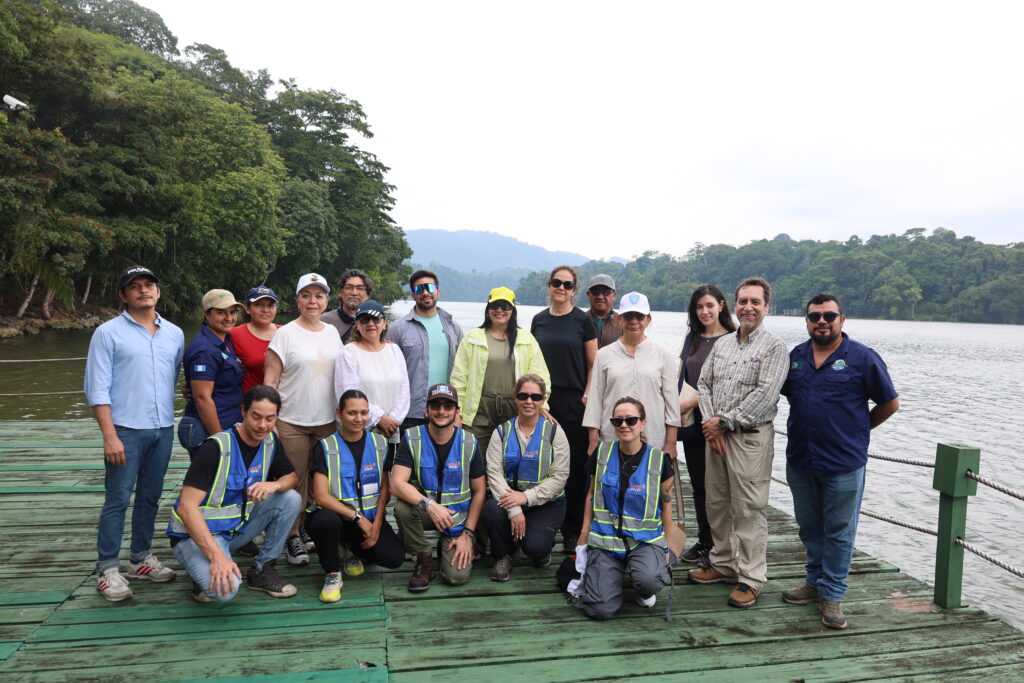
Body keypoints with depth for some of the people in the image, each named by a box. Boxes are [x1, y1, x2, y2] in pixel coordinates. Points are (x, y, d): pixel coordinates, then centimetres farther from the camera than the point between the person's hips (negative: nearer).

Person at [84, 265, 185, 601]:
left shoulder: (174, 334, 9)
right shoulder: (108, 333, -4)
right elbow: (97, 389, -7)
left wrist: (166, 416, 8)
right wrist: (109, 435, -13)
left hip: (163, 429, 5)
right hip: (126, 430, -4)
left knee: (150, 498, 13)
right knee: (117, 500, -1)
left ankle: (140, 559, 25)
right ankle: (108, 569, 9)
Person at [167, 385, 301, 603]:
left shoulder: (270, 441, -2)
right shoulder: (216, 447, -23)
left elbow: (292, 477, 6)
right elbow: (186, 508, -27)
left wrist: (274, 485, -20)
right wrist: (217, 556, -35)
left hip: (237, 526, 7)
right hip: (196, 534, -7)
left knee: (291, 499, -13)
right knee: (225, 589, -34)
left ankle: (262, 571, 0)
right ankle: (207, 571, 3)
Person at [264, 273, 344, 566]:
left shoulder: (332, 332, 9)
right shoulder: (285, 334, -6)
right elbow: (270, 379, -7)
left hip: (327, 421, 4)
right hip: (292, 422, -4)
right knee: (296, 482, 3)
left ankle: (308, 529, 28)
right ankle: (293, 536, 19)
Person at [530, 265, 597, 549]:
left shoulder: (582, 320, 0)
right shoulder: (539, 320, 10)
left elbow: (593, 364, 1)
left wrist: (587, 396, -6)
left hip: (573, 400, -3)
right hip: (542, 399, 3)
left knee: (574, 465, 0)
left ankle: (572, 529, 10)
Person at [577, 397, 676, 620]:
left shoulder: (659, 459, -5)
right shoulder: (601, 453, 0)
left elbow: (666, 504, 4)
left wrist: (667, 547, 6)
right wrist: (584, 534, 6)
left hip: (645, 538, -1)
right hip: (605, 538, 1)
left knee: (649, 581, -35)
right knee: (601, 610, -14)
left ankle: (644, 591, 6)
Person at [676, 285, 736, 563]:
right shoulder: (693, 338, 12)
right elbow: (679, 375, 15)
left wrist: (690, 402, -19)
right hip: (691, 420, 6)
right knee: (698, 483, 12)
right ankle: (704, 541, 24)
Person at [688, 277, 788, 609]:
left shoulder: (774, 347, -5)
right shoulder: (721, 344, 14)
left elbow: (765, 395, -14)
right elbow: (703, 384, 11)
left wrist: (724, 421, -13)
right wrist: (711, 422, -4)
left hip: (750, 437, -6)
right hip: (715, 434, 6)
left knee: (748, 509, -3)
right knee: (717, 503, 13)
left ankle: (750, 579, 7)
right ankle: (723, 562, 28)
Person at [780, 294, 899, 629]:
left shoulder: (862, 358, -8)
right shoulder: (796, 356, 6)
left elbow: (890, 403, -1)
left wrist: (857, 428, 6)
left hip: (843, 463, -5)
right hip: (800, 460, 5)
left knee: (838, 531, 5)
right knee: (809, 526, 17)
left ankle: (832, 593, 17)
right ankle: (815, 582, 32)